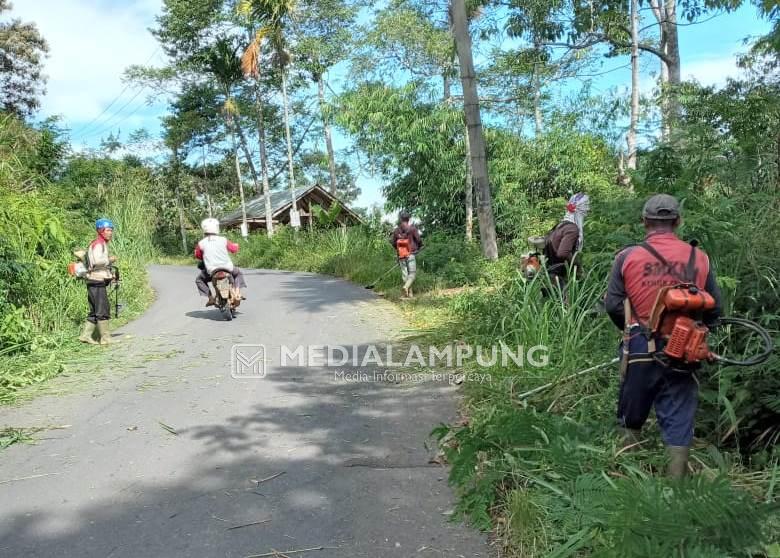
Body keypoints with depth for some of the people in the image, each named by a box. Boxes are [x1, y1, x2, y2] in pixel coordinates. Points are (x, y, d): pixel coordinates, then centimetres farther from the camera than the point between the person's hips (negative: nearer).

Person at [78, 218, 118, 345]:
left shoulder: (102, 244, 20)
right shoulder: (98, 244, -12)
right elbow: (97, 261, -28)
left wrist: (109, 274, 15)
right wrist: (110, 259, -12)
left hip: (99, 281, 10)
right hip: (97, 282, -10)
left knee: (95, 311, 13)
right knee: (103, 310, -6)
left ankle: (85, 335, 16)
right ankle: (105, 338, -2)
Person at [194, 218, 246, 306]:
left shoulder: (201, 243, -1)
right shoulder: (223, 240, -1)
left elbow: (197, 255, 10)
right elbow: (234, 249, 9)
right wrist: (236, 245, 32)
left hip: (212, 270, -1)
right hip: (227, 268, 1)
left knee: (199, 280, 24)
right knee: (238, 273, 30)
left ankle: (211, 298, 10)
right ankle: (237, 293, 10)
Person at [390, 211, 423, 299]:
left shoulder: (396, 230, 4)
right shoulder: (412, 228, -7)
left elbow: (392, 242, 9)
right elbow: (419, 240, -8)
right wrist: (419, 247, 14)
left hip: (401, 256, 4)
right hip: (411, 255, -4)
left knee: (405, 275, 10)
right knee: (412, 274, 0)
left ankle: (410, 293, 10)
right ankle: (406, 287, -25)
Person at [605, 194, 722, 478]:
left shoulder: (627, 257, -6)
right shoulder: (699, 258, -1)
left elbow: (612, 305, -5)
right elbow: (714, 309, 4)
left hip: (640, 349, 0)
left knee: (632, 417, 18)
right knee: (679, 421, 11)